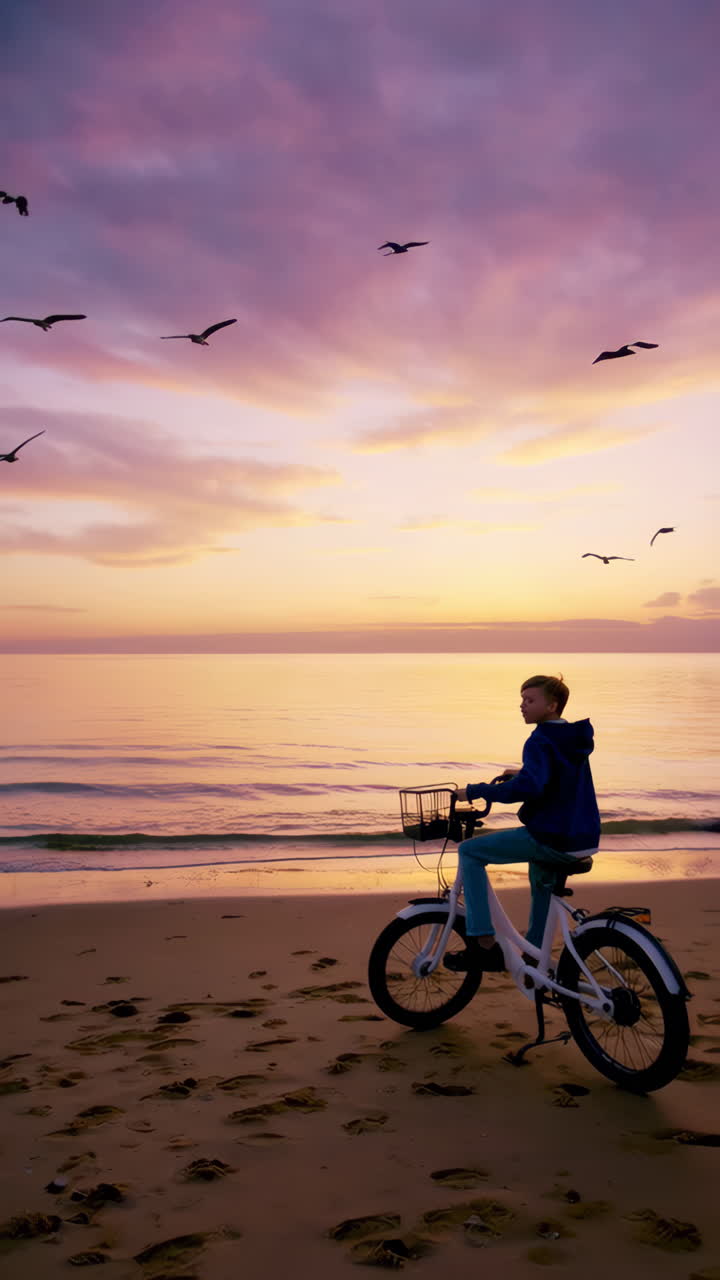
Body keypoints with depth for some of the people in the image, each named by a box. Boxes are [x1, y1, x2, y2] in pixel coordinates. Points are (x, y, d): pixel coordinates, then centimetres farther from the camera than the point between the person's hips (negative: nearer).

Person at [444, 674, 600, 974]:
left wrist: (474, 791, -25)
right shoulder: (575, 738, 14)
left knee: (469, 851, -3)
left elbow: (528, 788, -32)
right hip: (585, 839, 10)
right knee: (540, 874, 39)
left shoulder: (540, 742, -15)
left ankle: (484, 944, -6)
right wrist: (524, 773, 32)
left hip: (553, 840, -9)